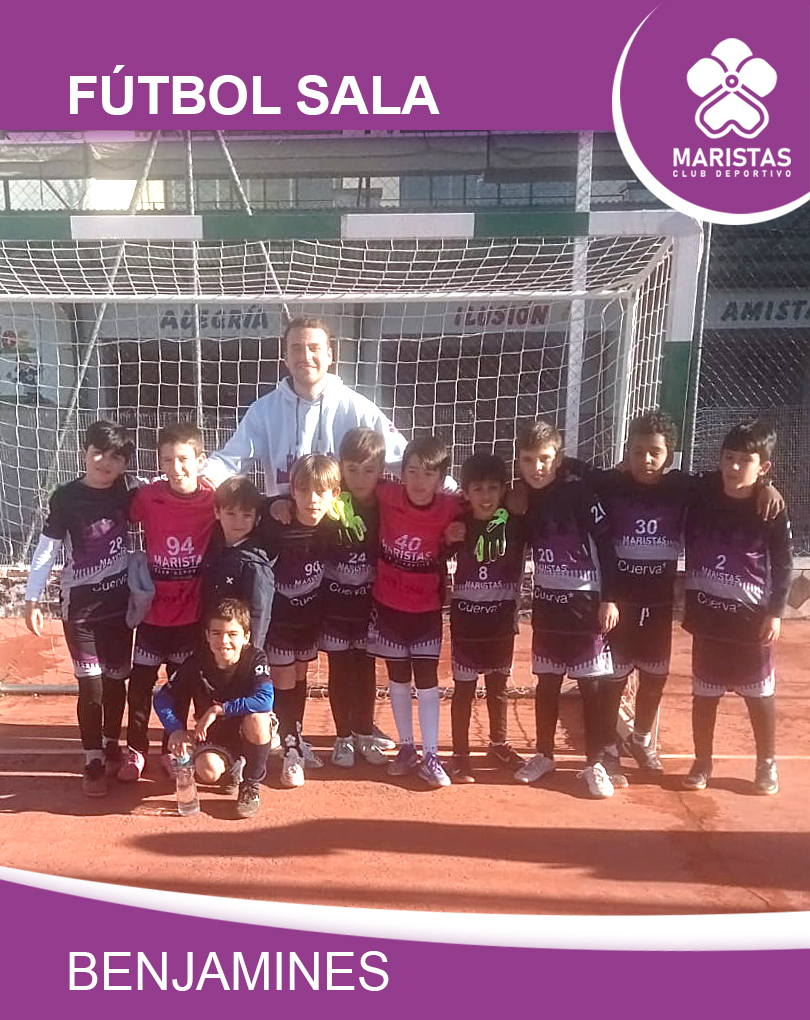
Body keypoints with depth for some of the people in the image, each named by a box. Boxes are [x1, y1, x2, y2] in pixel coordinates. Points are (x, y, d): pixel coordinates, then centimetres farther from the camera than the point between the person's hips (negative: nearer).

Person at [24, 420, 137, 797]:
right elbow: (45, 550, -8)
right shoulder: (66, 498, -12)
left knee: (116, 680, 13)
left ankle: (112, 745, 34)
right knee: (91, 685, 0)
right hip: (80, 604, -3)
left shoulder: (127, 489, -5)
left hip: (119, 600, 3)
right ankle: (93, 759, 16)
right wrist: (32, 600, -10)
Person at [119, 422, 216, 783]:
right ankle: (135, 750, 29)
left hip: (192, 613, 0)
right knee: (140, 682, 9)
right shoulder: (147, 496, -14)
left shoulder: (214, 500, -14)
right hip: (153, 609, 0)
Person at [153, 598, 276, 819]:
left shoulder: (255, 659, -21)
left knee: (257, 717, -36)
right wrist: (176, 730, -24)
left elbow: (265, 700, -36)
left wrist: (218, 709, -33)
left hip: (250, 734, -2)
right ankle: (233, 769, 11)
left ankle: (251, 785, -11)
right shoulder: (196, 664, -14)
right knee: (208, 771, -30)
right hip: (214, 736, 2)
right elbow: (162, 698, -6)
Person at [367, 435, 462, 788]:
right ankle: (406, 748, 29)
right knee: (398, 679, 14)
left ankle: (430, 756, 14)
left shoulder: (450, 508, -16)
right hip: (388, 605, 1)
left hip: (426, 609, -1)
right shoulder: (388, 496, -16)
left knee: (427, 680, 4)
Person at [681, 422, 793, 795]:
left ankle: (767, 765, 29)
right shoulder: (701, 499, -5)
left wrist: (776, 612, -7)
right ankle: (702, 763, 26)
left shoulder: (771, 511, -10)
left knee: (759, 695, 11)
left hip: (751, 617, -2)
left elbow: (784, 564, -4)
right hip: (706, 615, 2)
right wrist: (686, 600, 1)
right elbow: (687, 548, 5)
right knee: (703, 695, 11)